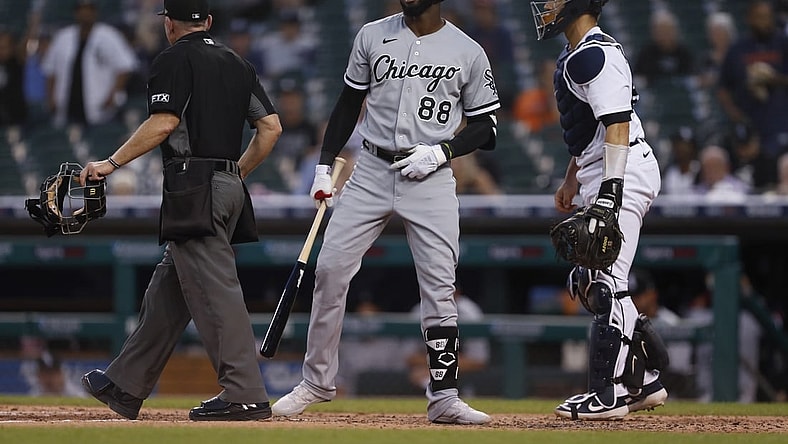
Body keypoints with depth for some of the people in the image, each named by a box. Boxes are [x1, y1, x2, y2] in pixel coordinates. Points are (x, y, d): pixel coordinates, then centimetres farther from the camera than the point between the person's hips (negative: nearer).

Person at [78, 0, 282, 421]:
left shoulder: (175, 59, -4)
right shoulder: (237, 64, 18)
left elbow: (164, 121, -15)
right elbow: (271, 126, 15)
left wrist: (112, 163, -10)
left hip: (193, 188, -8)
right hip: (230, 186, 8)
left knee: (213, 288, -12)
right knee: (169, 287, 14)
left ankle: (245, 394, -19)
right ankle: (126, 386, 21)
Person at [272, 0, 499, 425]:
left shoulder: (468, 53, -1)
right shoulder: (373, 36, 5)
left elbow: (485, 127, 4)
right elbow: (349, 103, 13)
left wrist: (441, 152, -13)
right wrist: (324, 166, 6)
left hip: (431, 179, -2)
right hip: (371, 172, 2)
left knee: (439, 286, -7)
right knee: (330, 270, -4)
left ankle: (443, 398, 0)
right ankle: (317, 381, 10)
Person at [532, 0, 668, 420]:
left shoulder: (597, 55, -16)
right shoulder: (574, 55, 17)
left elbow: (618, 125, -23)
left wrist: (609, 191, -28)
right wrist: (571, 179, 30)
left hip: (623, 173, -11)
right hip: (602, 177, 11)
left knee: (605, 284, -10)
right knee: (590, 285, 14)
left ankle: (608, 394, -8)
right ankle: (643, 381, 18)